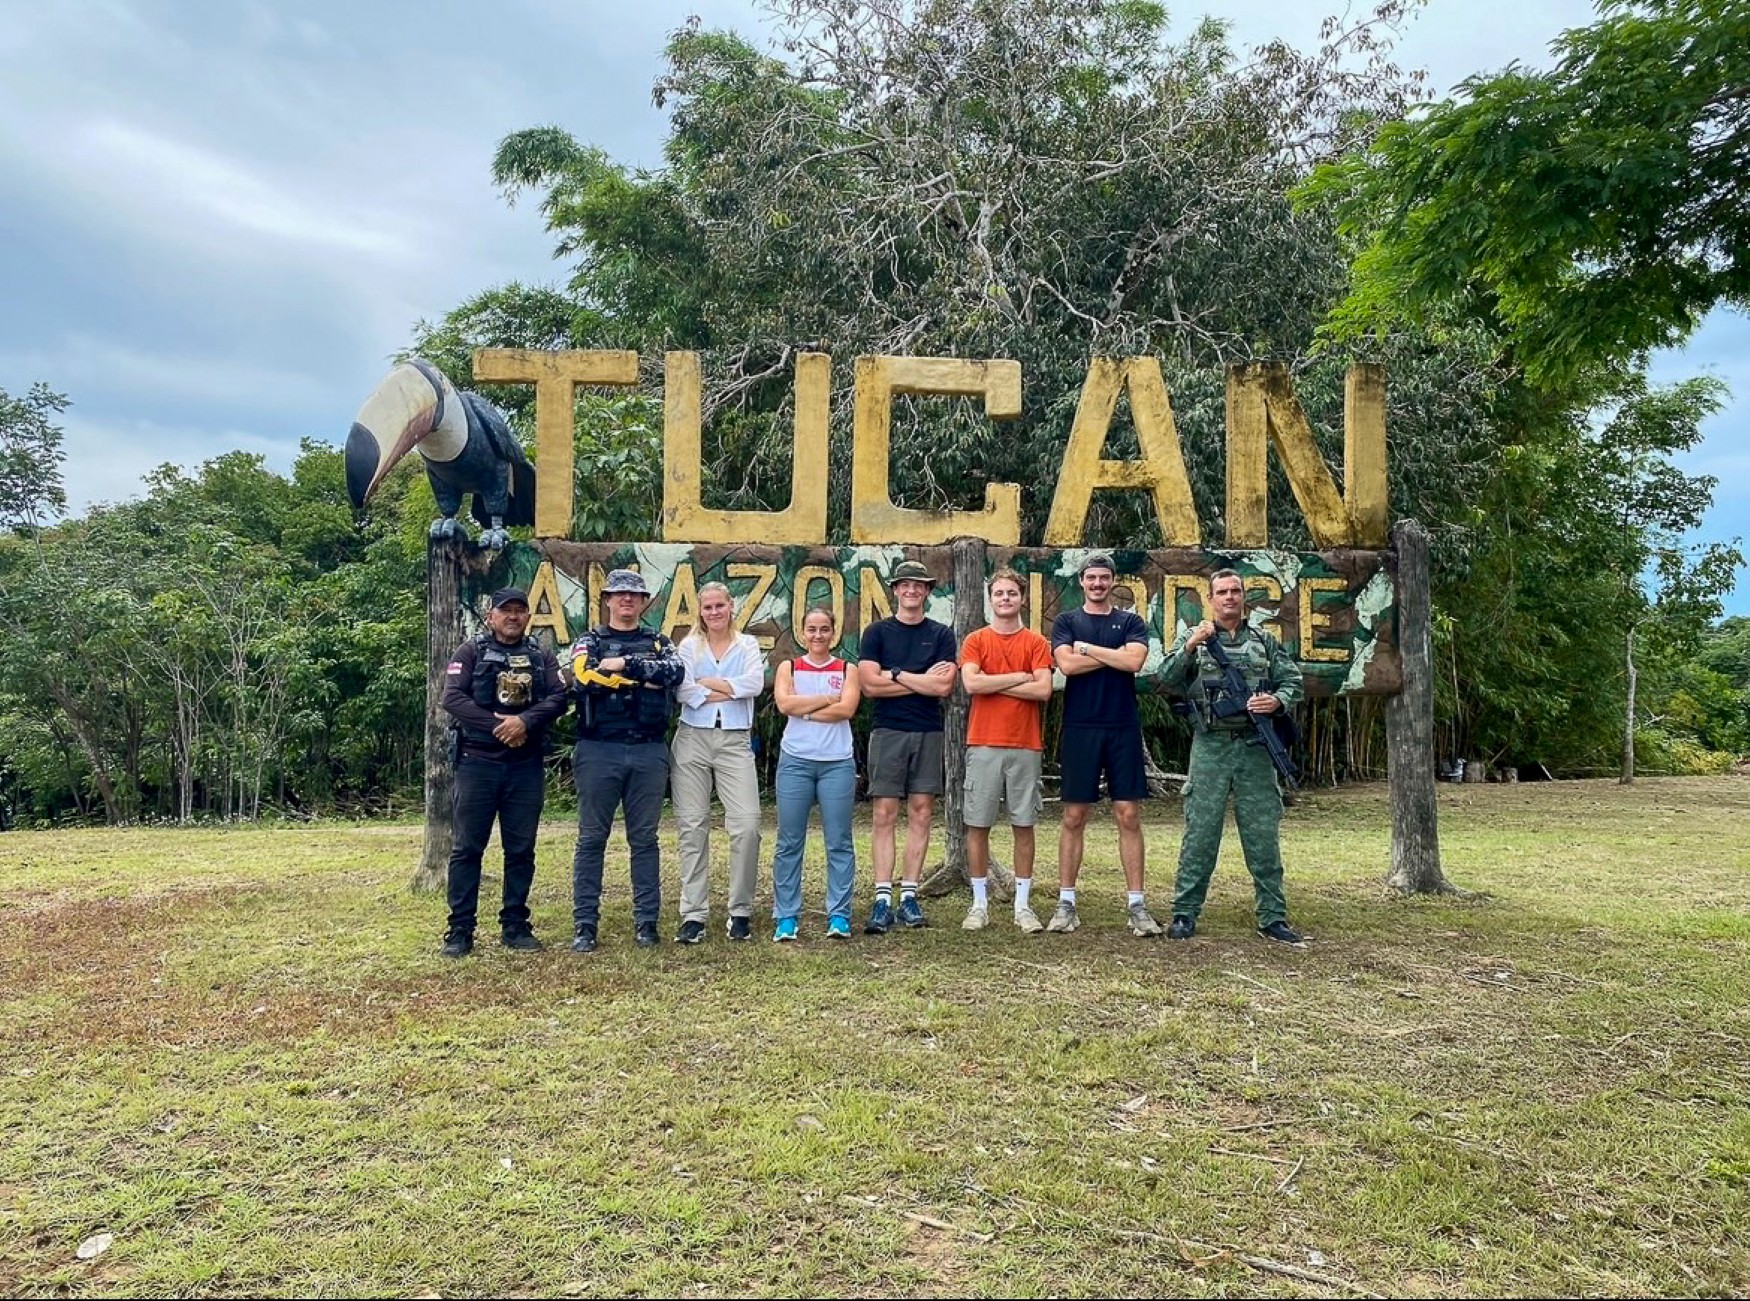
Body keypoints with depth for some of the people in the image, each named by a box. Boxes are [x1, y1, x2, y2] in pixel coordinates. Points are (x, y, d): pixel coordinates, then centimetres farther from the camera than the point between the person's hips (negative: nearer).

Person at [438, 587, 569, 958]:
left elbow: (558, 697, -2)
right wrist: (498, 725, -15)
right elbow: (452, 698, -8)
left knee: (521, 850, 7)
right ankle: (460, 930, 7)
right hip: (477, 762, -2)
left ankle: (515, 926, 17)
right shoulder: (470, 652, 4)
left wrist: (525, 721, -19)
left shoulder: (541, 656, 11)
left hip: (526, 765, 3)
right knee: (466, 847, 1)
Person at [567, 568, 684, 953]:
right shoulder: (589, 641, 8)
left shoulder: (658, 643, 13)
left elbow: (675, 671, -9)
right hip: (599, 751, -1)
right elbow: (584, 679, -14)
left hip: (649, 752, 2)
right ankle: (584, 924, 9)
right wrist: (647, 676, -11)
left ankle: (646, 921, 13)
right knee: (591, 838, 3)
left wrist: (623, 665, -12)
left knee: (644, 838, 7)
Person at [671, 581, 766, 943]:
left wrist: (708, 682, -5)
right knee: (693, 826, 0)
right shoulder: (688, 646, 10)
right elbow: (683, 690, -7)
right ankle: (693, 915, 6)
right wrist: (729, 690, -6)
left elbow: (755, 683, -7)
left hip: (735, 741, 0)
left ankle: (740, 912, 3)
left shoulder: (747, 645, 12)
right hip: (692, 739, 0)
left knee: (747, 824, -10)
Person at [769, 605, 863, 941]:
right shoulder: (789, 668, 10)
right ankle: (786, 916, 8)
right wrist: (829, 699, -6)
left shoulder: (846, 670, 9)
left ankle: (839, 916, 7)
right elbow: (785, 704, -8)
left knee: (839, 843, 1)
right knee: (789, 843, 2)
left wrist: (805, 710, -7)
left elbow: (847, 709, -7)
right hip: (795, 762, 0)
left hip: (837, 763, 0)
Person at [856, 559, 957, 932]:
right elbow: (870, 684, -6)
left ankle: (909, 895, 9)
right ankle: (883, 898, -3)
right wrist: (922, 681, -4)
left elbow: (944, 686, -5)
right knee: (885, 815, -4)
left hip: (928, 733, 2)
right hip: (888, 732, -1)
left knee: (921, 815, 3)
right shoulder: (877, 631, 7)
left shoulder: (941, 634, 9)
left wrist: (896, 675, -4)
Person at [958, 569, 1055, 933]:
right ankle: (979, 904, 13)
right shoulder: (975, 641, 6)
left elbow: (1044, 689, -7)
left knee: (1024, 826, 5)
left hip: (1026, 746, 0)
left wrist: (994, 683, -6)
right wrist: (1017, 677, -7)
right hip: (983, 745, 0)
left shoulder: (1036, 643, 6)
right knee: (978, 825, 2)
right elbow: (971, 683, -10)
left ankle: (1022, 906, 14)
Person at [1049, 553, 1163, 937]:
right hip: (1079, 729, -1)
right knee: (1074, 817, 2)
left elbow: (1134, 662, -9)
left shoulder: (1131, 622, 10)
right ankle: (1066, 903, 9)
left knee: (1128, 815, 0)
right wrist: (1114, 655, -6)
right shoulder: (1067, 621, 8)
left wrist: (1087, 647, -5)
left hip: (1123, 729, 1)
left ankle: (1137, 906, 6)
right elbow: (1067, 664, -10)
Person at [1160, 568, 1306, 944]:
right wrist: (1192, 645, -16)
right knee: (1200, 832, -2)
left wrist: (1277, 700, -9)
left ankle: (1273, 917, 11)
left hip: (1255, 747, 2)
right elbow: (1168, 679, -4)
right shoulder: (1192, 638, 8)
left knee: (1264, 834, 4)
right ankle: (1184, 913, 5)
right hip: (1210, 747, -2)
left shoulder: (1265, 641, 14)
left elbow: (1292, 681, 12)